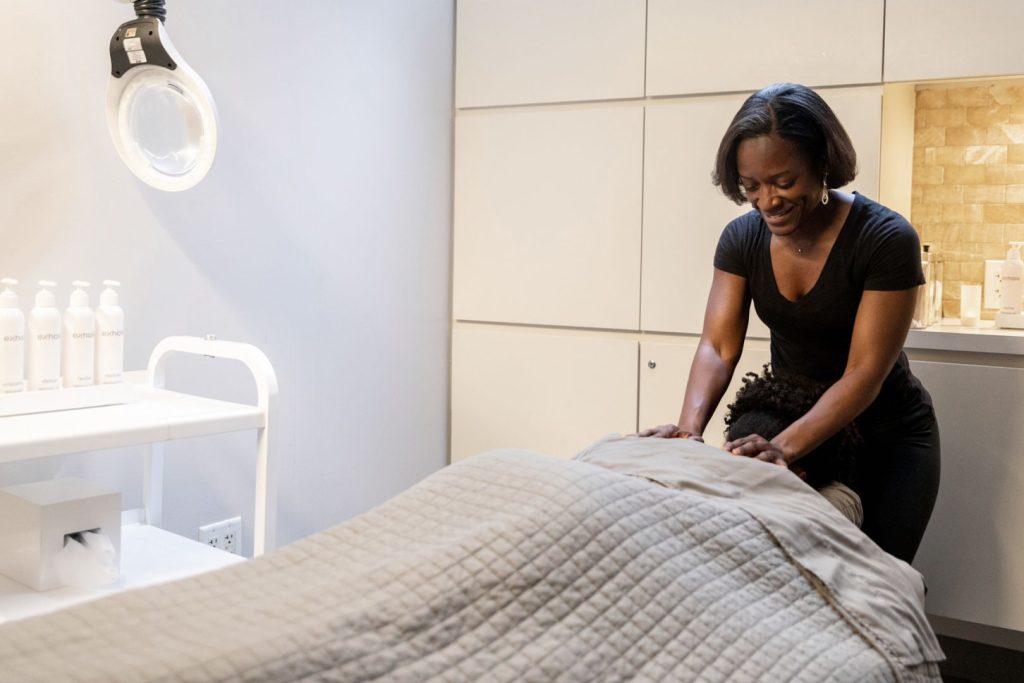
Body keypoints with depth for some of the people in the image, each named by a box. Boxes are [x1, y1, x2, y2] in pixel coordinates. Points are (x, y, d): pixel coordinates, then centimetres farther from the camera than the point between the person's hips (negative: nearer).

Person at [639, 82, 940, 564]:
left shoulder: (886, 239, -22)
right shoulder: (742, 239, -8)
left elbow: (866, 372, -25)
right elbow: (717, 346, -13)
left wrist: (784, 447, -38)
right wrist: (690, 428, -32)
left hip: (887, 437, -3)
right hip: (791, 422, 4)